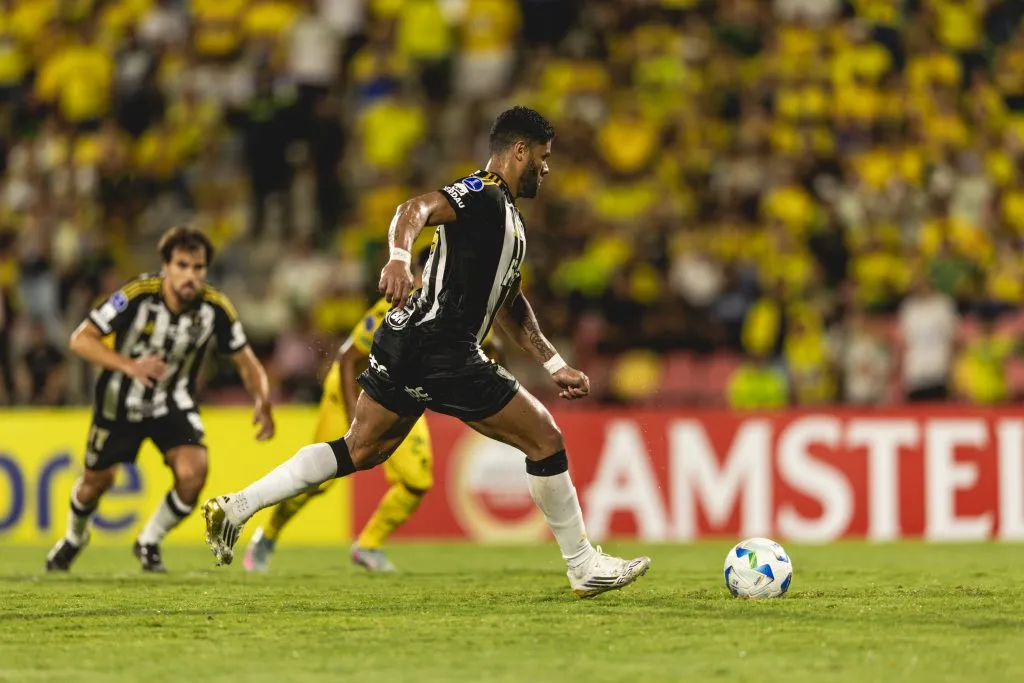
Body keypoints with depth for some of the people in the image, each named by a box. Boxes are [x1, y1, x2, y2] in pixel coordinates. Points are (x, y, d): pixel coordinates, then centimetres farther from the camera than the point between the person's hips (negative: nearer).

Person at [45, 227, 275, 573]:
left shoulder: (215, 307, -21)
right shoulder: (137, 295, -29)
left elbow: (246, 362, -8)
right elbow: (80, 339, -27)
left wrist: (263, 404, -27)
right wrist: (129, 365, -41)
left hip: (174, 402, 1)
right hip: (120, 401, -1)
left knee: (193, 472, -21)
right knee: (97, 480, 14)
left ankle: (149, 543, 7)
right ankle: (74, 538, 49)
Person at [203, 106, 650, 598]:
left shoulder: (508, 218, 22)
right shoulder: (481, 194, -9)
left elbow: (510, 305, 30)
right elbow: (418, 208, -28)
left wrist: (555, 366, 28)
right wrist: (399, 258, -48)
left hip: (407, 347, 10)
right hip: (441, 353, -10)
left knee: (357, 452, 10)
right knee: (545, 440, -2)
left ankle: (236, 508, 5)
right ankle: (584, 566, 6)